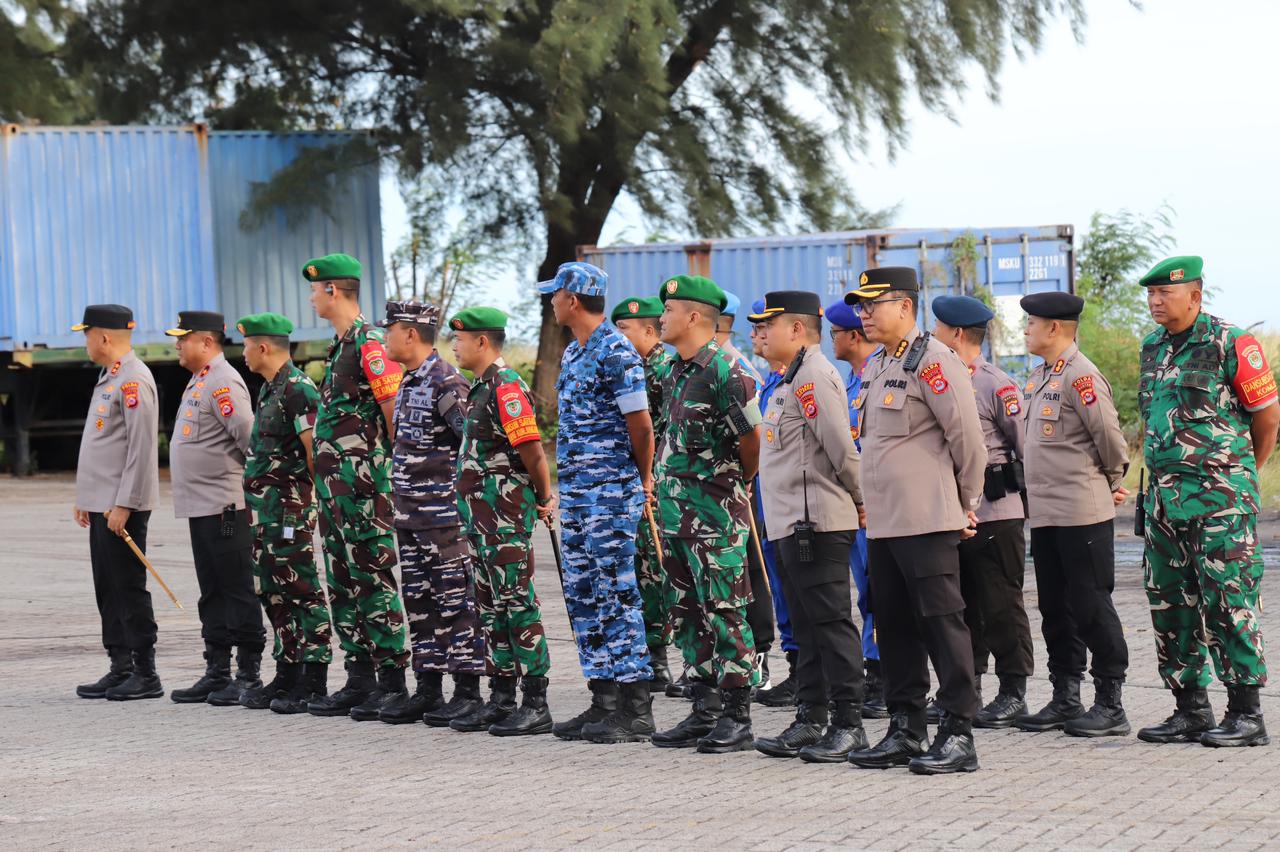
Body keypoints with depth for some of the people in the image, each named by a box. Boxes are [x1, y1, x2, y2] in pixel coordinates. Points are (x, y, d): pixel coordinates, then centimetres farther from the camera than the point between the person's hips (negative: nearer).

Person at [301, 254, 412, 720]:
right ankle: (359, 681, 17)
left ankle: (393, 683, -3)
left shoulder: (369, 343, -14)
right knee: (343, 582, 11)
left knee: (373, 579, -7)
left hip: (365, 485, -10)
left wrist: (393, 467, -10)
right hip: (335, 485, 10)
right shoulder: (341, 345, 17)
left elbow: (396, 411, -16)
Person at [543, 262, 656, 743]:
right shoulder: (574, 352, 16)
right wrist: (566, 484, 16)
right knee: (584, 596, 9)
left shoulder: (615, 351, -13)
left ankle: (636, 711, -5)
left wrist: (642, 480, 0)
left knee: (616, 595, -8)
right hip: (575, 490, 9)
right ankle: (603, 703, 14)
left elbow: (640, 424, -12)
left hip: (611, 492, -9)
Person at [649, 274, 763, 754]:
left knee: (725, 614, -5)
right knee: (688, 616, 12)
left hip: (715, 516, -9)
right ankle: (704, 713, 18)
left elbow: (753, 440, -12)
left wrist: (734, 481, 4)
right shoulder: (677, 373, 14)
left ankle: (736, 718, -2)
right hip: (676, 512, 9)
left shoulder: (723, 370, -14)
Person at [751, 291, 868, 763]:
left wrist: (860, 500, -9)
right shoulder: (793, 378, 19)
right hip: (793, 524, 10)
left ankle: (848, 724, -5)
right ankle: (810, 722, 17)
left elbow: (842, 448, -19)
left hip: (816, 523, -10)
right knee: (808, 628, 13)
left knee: (831, 623, -7)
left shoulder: (814, 375, -14)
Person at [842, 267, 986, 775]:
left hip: (927, 522, -9)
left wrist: (965, 503, -3)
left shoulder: (932, 361, -12)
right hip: (883, 521, 9)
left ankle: (958, 736, -4)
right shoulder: (875, 368, 16)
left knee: (941, 621, -6)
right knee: (893, 625, 12)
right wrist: (872, 503, 19)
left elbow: (967, 436, -12)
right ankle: (905, 731, 19)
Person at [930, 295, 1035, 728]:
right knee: (960, 605, 11)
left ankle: (1013, 692, 5)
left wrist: (1023, 494, -5)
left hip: (994, 513, -7)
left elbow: (1025, 445, -8)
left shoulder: (996, 385, -9)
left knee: (1001, 606, -1)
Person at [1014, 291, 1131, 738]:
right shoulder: (1040, 376, 14)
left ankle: (1110, 705, 0)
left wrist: (1112, 483, -2)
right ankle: (1065, 700, 20)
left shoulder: (1081, 376, -14)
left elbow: (1109, 435, -16)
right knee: (1055, 608, 12)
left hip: (1082, 513, -9)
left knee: (1092, 607, -5)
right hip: (1045, 513, 9)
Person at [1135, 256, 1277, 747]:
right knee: (1171, 604, 9)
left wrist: (1240, 475, 8)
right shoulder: (1153, 350, 12)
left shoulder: (1229, 344, -9)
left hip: (1221, 500, -7)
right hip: (1164, 497, 7)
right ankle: (1191, 710, 17)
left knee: (1229, 604, -7)